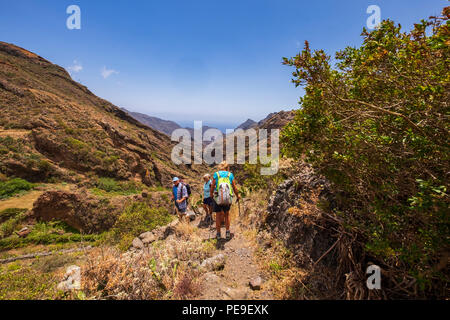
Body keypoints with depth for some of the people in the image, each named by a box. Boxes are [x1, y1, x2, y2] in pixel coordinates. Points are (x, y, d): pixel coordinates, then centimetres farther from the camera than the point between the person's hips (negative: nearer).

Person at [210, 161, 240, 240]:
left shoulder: (216, 174, 2)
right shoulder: (230, 175, 6)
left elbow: (212, 186, 0)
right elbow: (234, 187, 7)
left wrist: (211, 194, 19)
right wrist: (237, 195, 23)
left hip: (218, 198, -1)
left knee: (218, 215, 14)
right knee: (227, 214, 21)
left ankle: (218, 234, 20)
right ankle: (227, 232, 19)